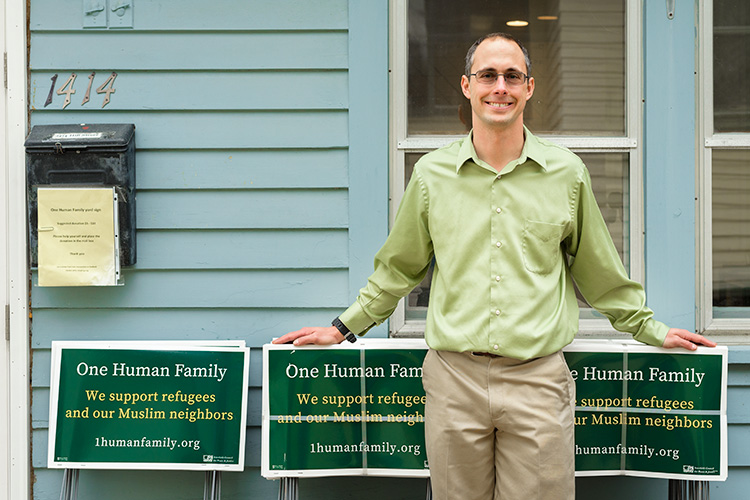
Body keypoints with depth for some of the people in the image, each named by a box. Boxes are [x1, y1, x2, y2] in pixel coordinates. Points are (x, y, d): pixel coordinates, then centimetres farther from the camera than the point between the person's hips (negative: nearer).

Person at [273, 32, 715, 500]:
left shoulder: (567, 172, 4)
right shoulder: (432, 173, 4)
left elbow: (599, 270, 16)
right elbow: (399, 268, 16)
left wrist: (650, 329, 20)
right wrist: (343, 328, 18)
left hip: (539, 378, 0)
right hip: (453, 377, 1)